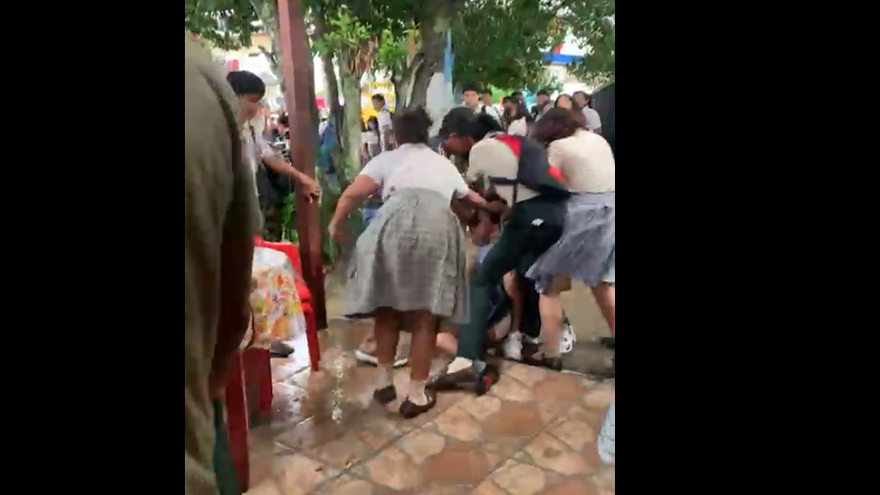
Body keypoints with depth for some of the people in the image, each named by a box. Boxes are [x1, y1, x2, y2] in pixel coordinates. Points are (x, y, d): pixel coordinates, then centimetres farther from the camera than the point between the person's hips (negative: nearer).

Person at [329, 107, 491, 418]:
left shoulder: (387, 159, 25)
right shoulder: (444, 164, 35)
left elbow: (351, 195, 11)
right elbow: (471, 198, 53)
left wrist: (335, 224, 30)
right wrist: (492, 206, 76)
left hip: (395, 223, -1)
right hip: (438, 227, 2)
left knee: (387, 307, 17)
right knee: (425, 317, 9)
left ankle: (385, 382, 27)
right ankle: (417, 395, 15)